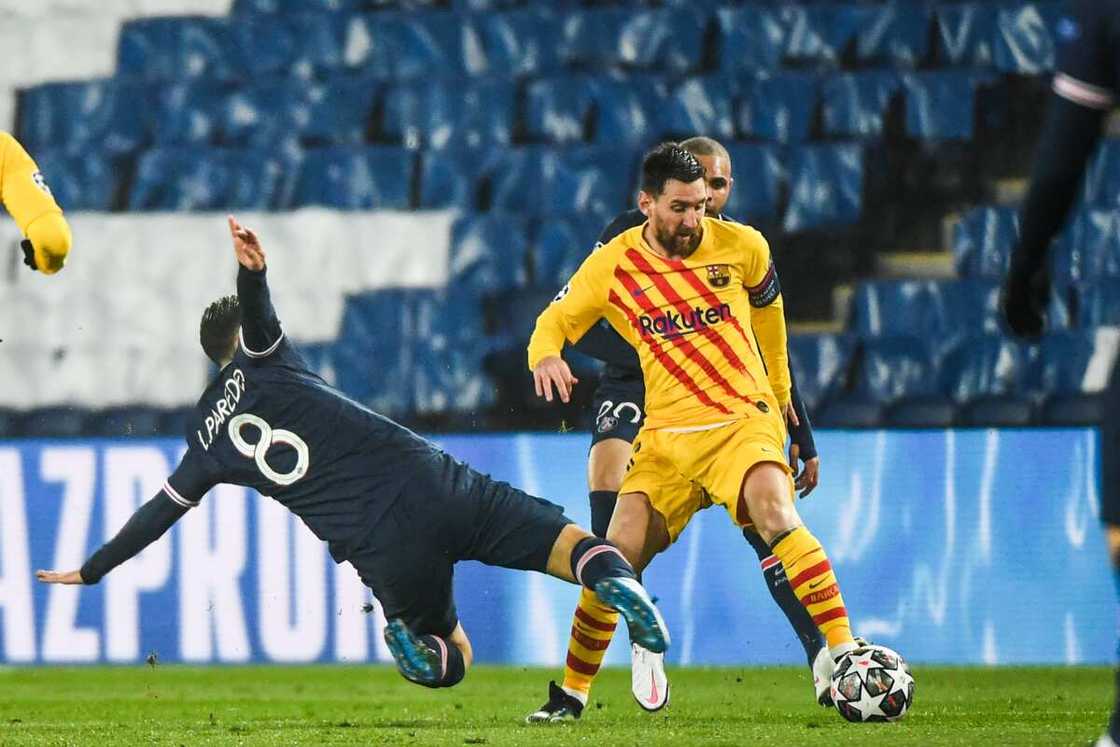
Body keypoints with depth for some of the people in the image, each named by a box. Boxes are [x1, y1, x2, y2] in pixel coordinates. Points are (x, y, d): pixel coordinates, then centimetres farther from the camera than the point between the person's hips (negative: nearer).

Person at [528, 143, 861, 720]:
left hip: (744, 419, -2)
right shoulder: (612, 267, -1)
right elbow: (555, 321, 11)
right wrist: (546, 356, -14)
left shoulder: (742, 247, -2)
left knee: (777, 519, -30)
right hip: (665, 434, 2)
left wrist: (778, 388, 30)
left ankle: (843, 649, -31)